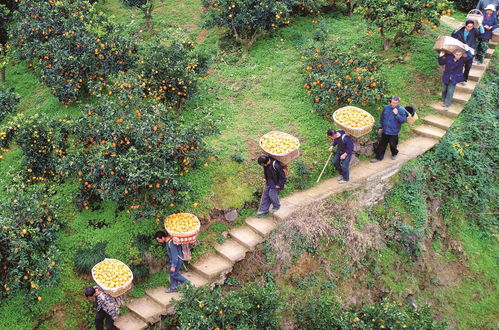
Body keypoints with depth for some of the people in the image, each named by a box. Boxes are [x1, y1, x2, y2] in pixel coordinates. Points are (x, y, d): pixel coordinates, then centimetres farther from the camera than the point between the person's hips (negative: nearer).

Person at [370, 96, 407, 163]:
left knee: (392, 145, 10)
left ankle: (394, 154, 40)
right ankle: (379, 157, 21)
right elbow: (382, 118, 12)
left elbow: (403, 120, -19)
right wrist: (381, 127, 16)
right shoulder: (386, 107, 0)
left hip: (393, 132, -4)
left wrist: (397, 114, -29)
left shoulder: (401, 110, -13)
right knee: (381, 144, 10)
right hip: (385, 131, 4)